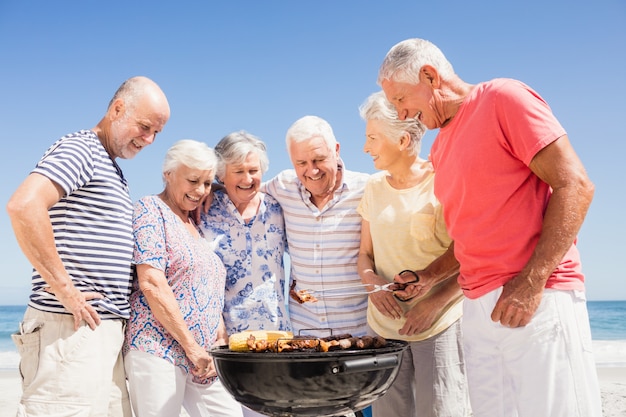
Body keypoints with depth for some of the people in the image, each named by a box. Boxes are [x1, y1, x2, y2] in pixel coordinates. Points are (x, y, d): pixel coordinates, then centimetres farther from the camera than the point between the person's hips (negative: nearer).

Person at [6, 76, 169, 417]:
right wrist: (65, 290, -21)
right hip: (72, 329, -9)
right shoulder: (79, 149, -8)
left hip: (108, 328, 9)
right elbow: (23, 205, -25)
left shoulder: (114, 172, 21)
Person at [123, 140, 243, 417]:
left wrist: (221, 337, 3)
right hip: (159, 350, -7)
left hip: (203, 357, 7)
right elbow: (152, 284, -15)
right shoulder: (150, 210, -5)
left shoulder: (195, 222, 18)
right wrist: (192, 347, -13)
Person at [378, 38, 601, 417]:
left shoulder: (504, 97, -4)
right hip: (480, 307, 7)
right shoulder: (441, 148, 19)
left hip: (536, 299, -7)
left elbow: (575, 186, -11)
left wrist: (532, 282, -18)